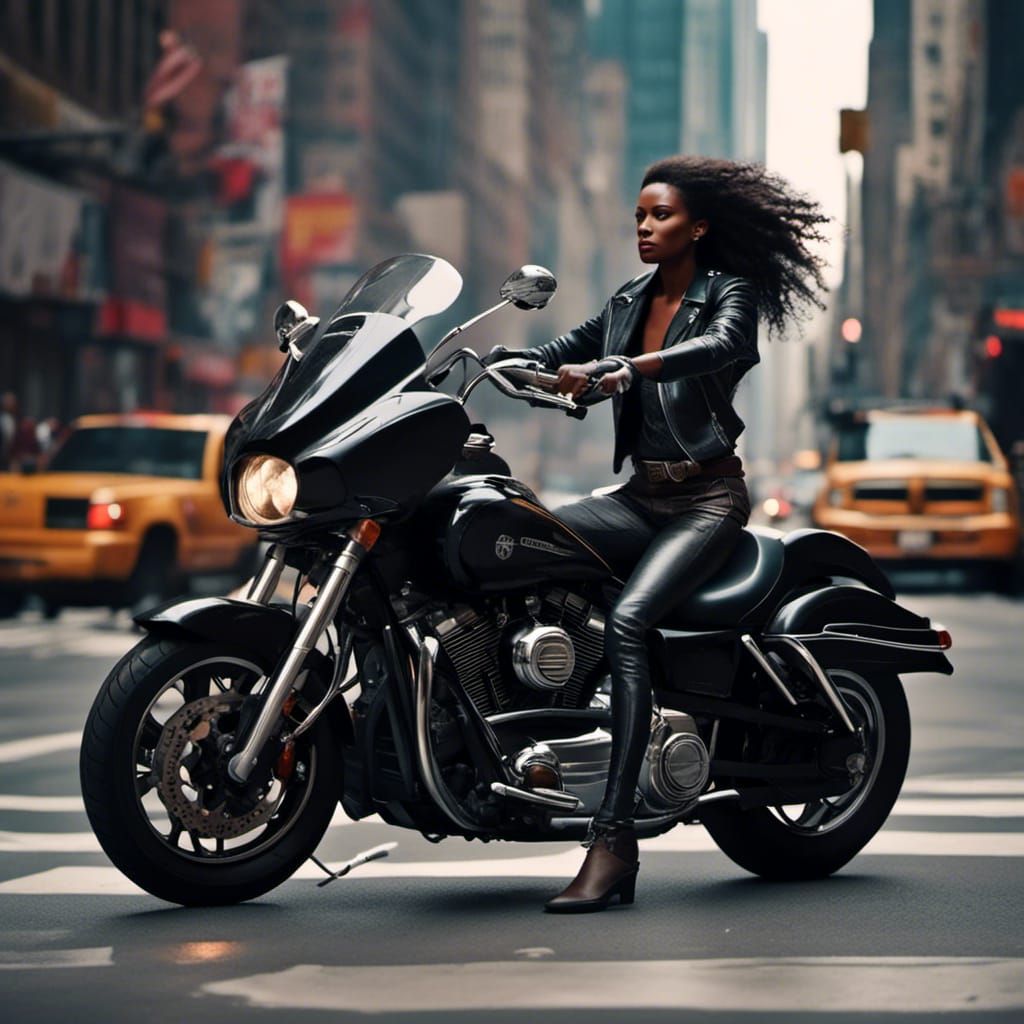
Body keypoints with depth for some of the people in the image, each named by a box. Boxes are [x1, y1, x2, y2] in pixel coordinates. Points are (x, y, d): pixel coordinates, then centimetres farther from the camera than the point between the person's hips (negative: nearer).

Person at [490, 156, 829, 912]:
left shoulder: (730, 294, -3)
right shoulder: (628, 305, 16)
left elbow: (719, 347, -26)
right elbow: (554, 356, 17)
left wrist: (620, 369, -40)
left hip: (707, 501, -7)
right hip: (640, 496, 7)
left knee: (626, 623, -30)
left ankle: (615, 842, -35)